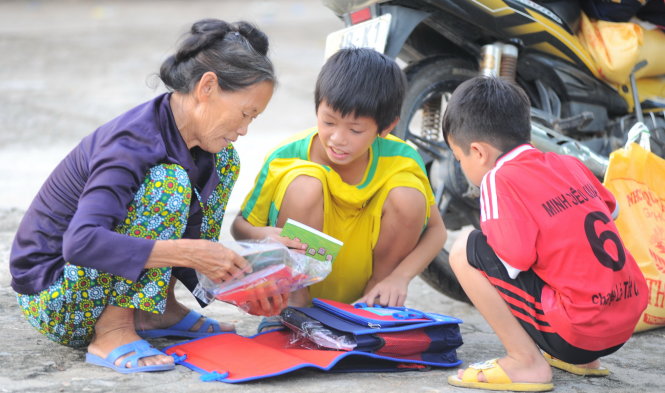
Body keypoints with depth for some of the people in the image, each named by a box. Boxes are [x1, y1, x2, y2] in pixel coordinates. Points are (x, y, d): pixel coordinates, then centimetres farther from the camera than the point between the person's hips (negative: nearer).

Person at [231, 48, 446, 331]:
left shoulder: (402, 161, -16)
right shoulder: (286, 159, -20)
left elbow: (436, 230, -6)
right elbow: (240, 226, -10)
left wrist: (399, 277, -24)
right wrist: (266, 236, -34)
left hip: (359, 283, 2)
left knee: (408, 197, -23)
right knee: (305, 184, -28)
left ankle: (376, 299, -3)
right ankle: (295, 303, -12)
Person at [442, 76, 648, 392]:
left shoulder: (500, 178, -9)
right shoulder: (569, 164, 12)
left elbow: (514, 261, -17)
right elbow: (611, 209, 28)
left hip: (576, 332, -8)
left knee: (464, 250, -3)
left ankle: (527, 362, -6)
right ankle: (582, 360, 22)